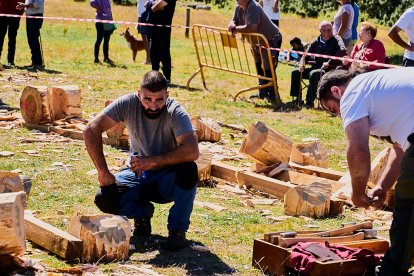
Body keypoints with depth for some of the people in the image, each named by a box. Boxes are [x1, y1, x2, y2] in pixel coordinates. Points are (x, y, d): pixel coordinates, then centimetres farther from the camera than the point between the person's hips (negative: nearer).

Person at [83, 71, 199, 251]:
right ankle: (143, 212, 9)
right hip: (137, 174, 2)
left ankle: (177, 229, -13)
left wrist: (151, 161, -38)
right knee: (104, 198, -24)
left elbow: (192, 151, -38)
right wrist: (103, 172, -24)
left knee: (188, 170, -35)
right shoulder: (128, 104, -18)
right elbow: (91, 130, -19)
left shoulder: (176, 113, -24)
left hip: (168, 178, -2)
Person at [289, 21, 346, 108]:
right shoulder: (316, 42, 10)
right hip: (316, 68, 6)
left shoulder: (336, 39, -5)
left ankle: (310, 102, -28)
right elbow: (306, 55, 17)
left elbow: (343, 50, -25)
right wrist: (302, 64, -6)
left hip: (329, 70, -6)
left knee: (313, 74, -35)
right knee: (295, 72, -5)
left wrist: (329, 62, -26)